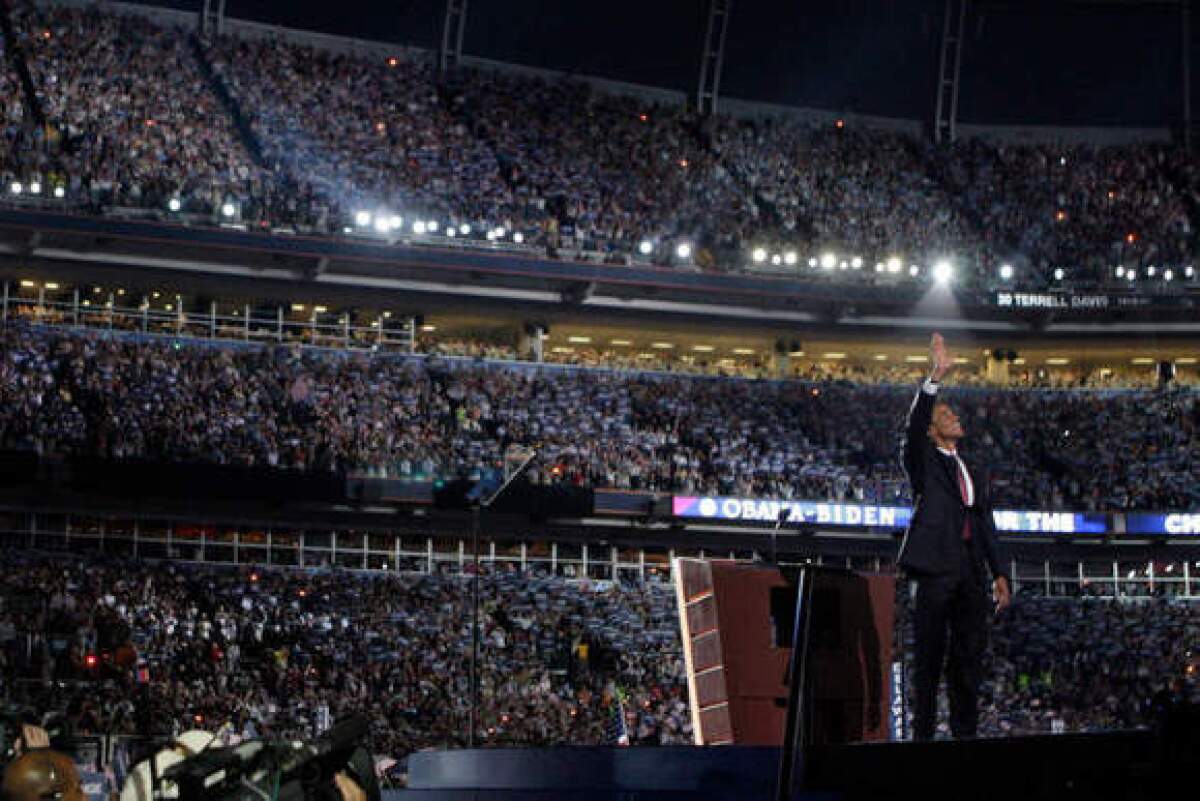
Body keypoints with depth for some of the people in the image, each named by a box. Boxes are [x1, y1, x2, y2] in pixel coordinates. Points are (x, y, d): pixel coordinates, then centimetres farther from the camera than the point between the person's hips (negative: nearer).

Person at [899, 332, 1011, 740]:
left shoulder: (972, 475, 26)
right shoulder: (924, 461, 10)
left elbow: (986, 528, 21)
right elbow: (913, 427, -10)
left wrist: (999, 574, 9)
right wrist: (935, 378, -19)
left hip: (970, 573, 6)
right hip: (935, 568, -6)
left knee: (969, 659, 4)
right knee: (929, 657, -6)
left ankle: (965, 733, 8)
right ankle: (923, 734, -6)